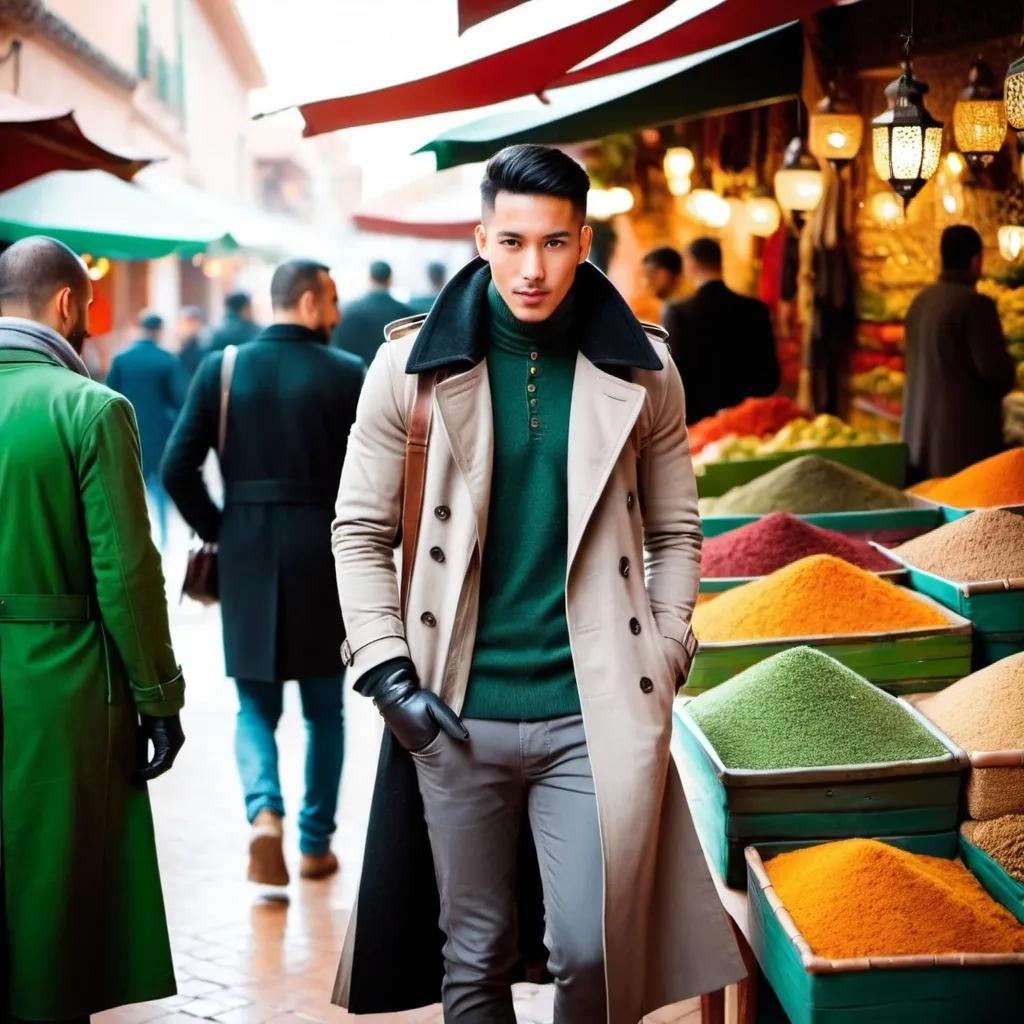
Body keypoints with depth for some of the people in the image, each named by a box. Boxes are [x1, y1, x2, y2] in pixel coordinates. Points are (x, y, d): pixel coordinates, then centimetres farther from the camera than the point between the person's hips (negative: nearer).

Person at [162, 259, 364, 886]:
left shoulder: (220, 369, 0)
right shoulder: (347, 375, -6)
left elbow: (178, 469, -4)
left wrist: (217, 530, 8)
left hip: (246, 558, 2)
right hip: (324, 559, -1)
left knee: (256, 707, 13)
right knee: (324, 711, 15)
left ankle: (265, 812, -12)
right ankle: (316, 844, 20)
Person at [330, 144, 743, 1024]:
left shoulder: (641, 370, 3)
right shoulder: (412, 367, -1)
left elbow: (675, 531, 10)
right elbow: (360, 531, 4)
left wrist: (663, 667, 1)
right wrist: (388, 675, -5)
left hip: (595, 715, 0)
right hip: (457, 716, 0)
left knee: (593, 953, -3)